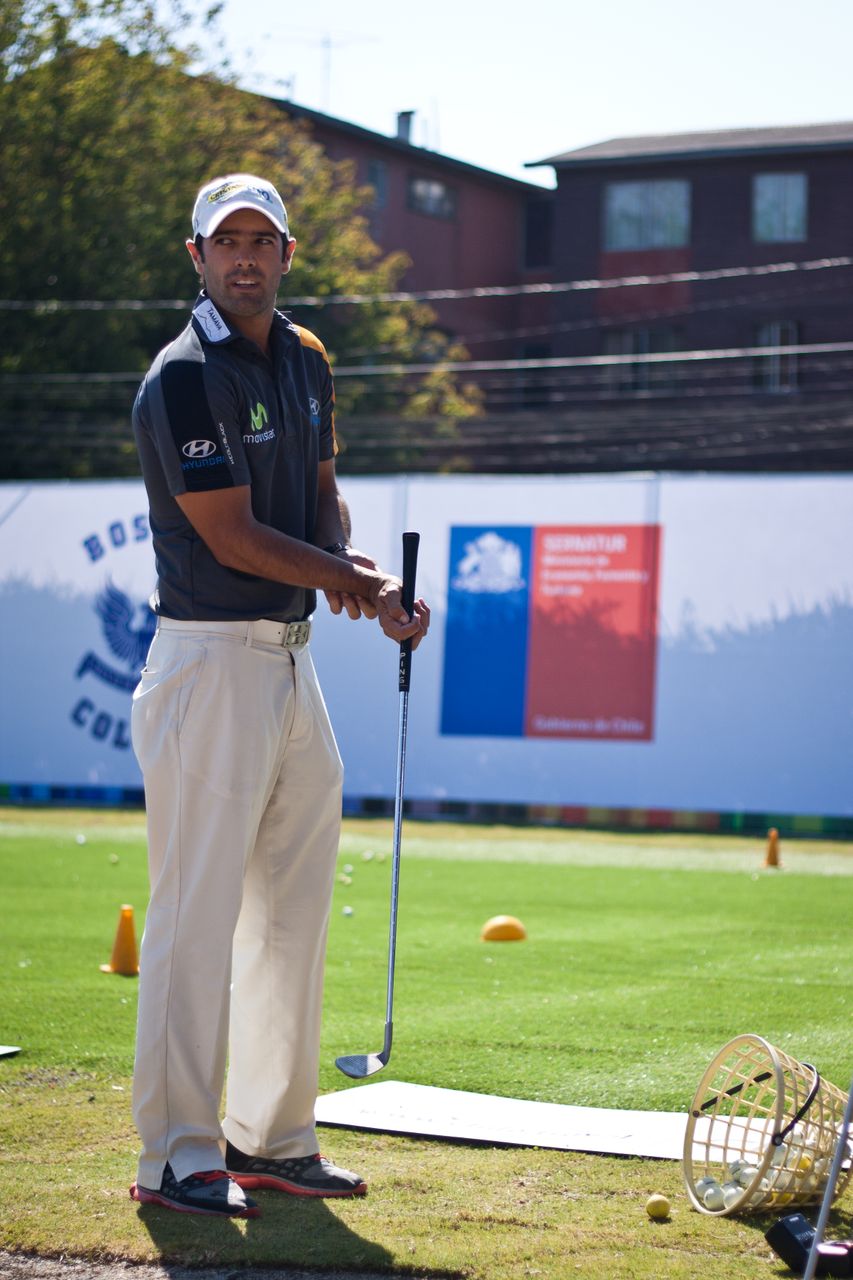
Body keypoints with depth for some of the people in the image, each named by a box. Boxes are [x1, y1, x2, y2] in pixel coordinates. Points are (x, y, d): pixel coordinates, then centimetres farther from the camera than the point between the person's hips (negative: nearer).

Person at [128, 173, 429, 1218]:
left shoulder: (306, 362, 13)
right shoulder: (183, 377, -13)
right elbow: (232, 537, -16)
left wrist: (366, 582, -3)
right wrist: (352, 580, -6)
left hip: (293, 658, 9)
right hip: (211, 664, -9)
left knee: (295, 908, 12)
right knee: (198, 912, -6)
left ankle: (272, 1138, 22)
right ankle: (177, 1159, 1)